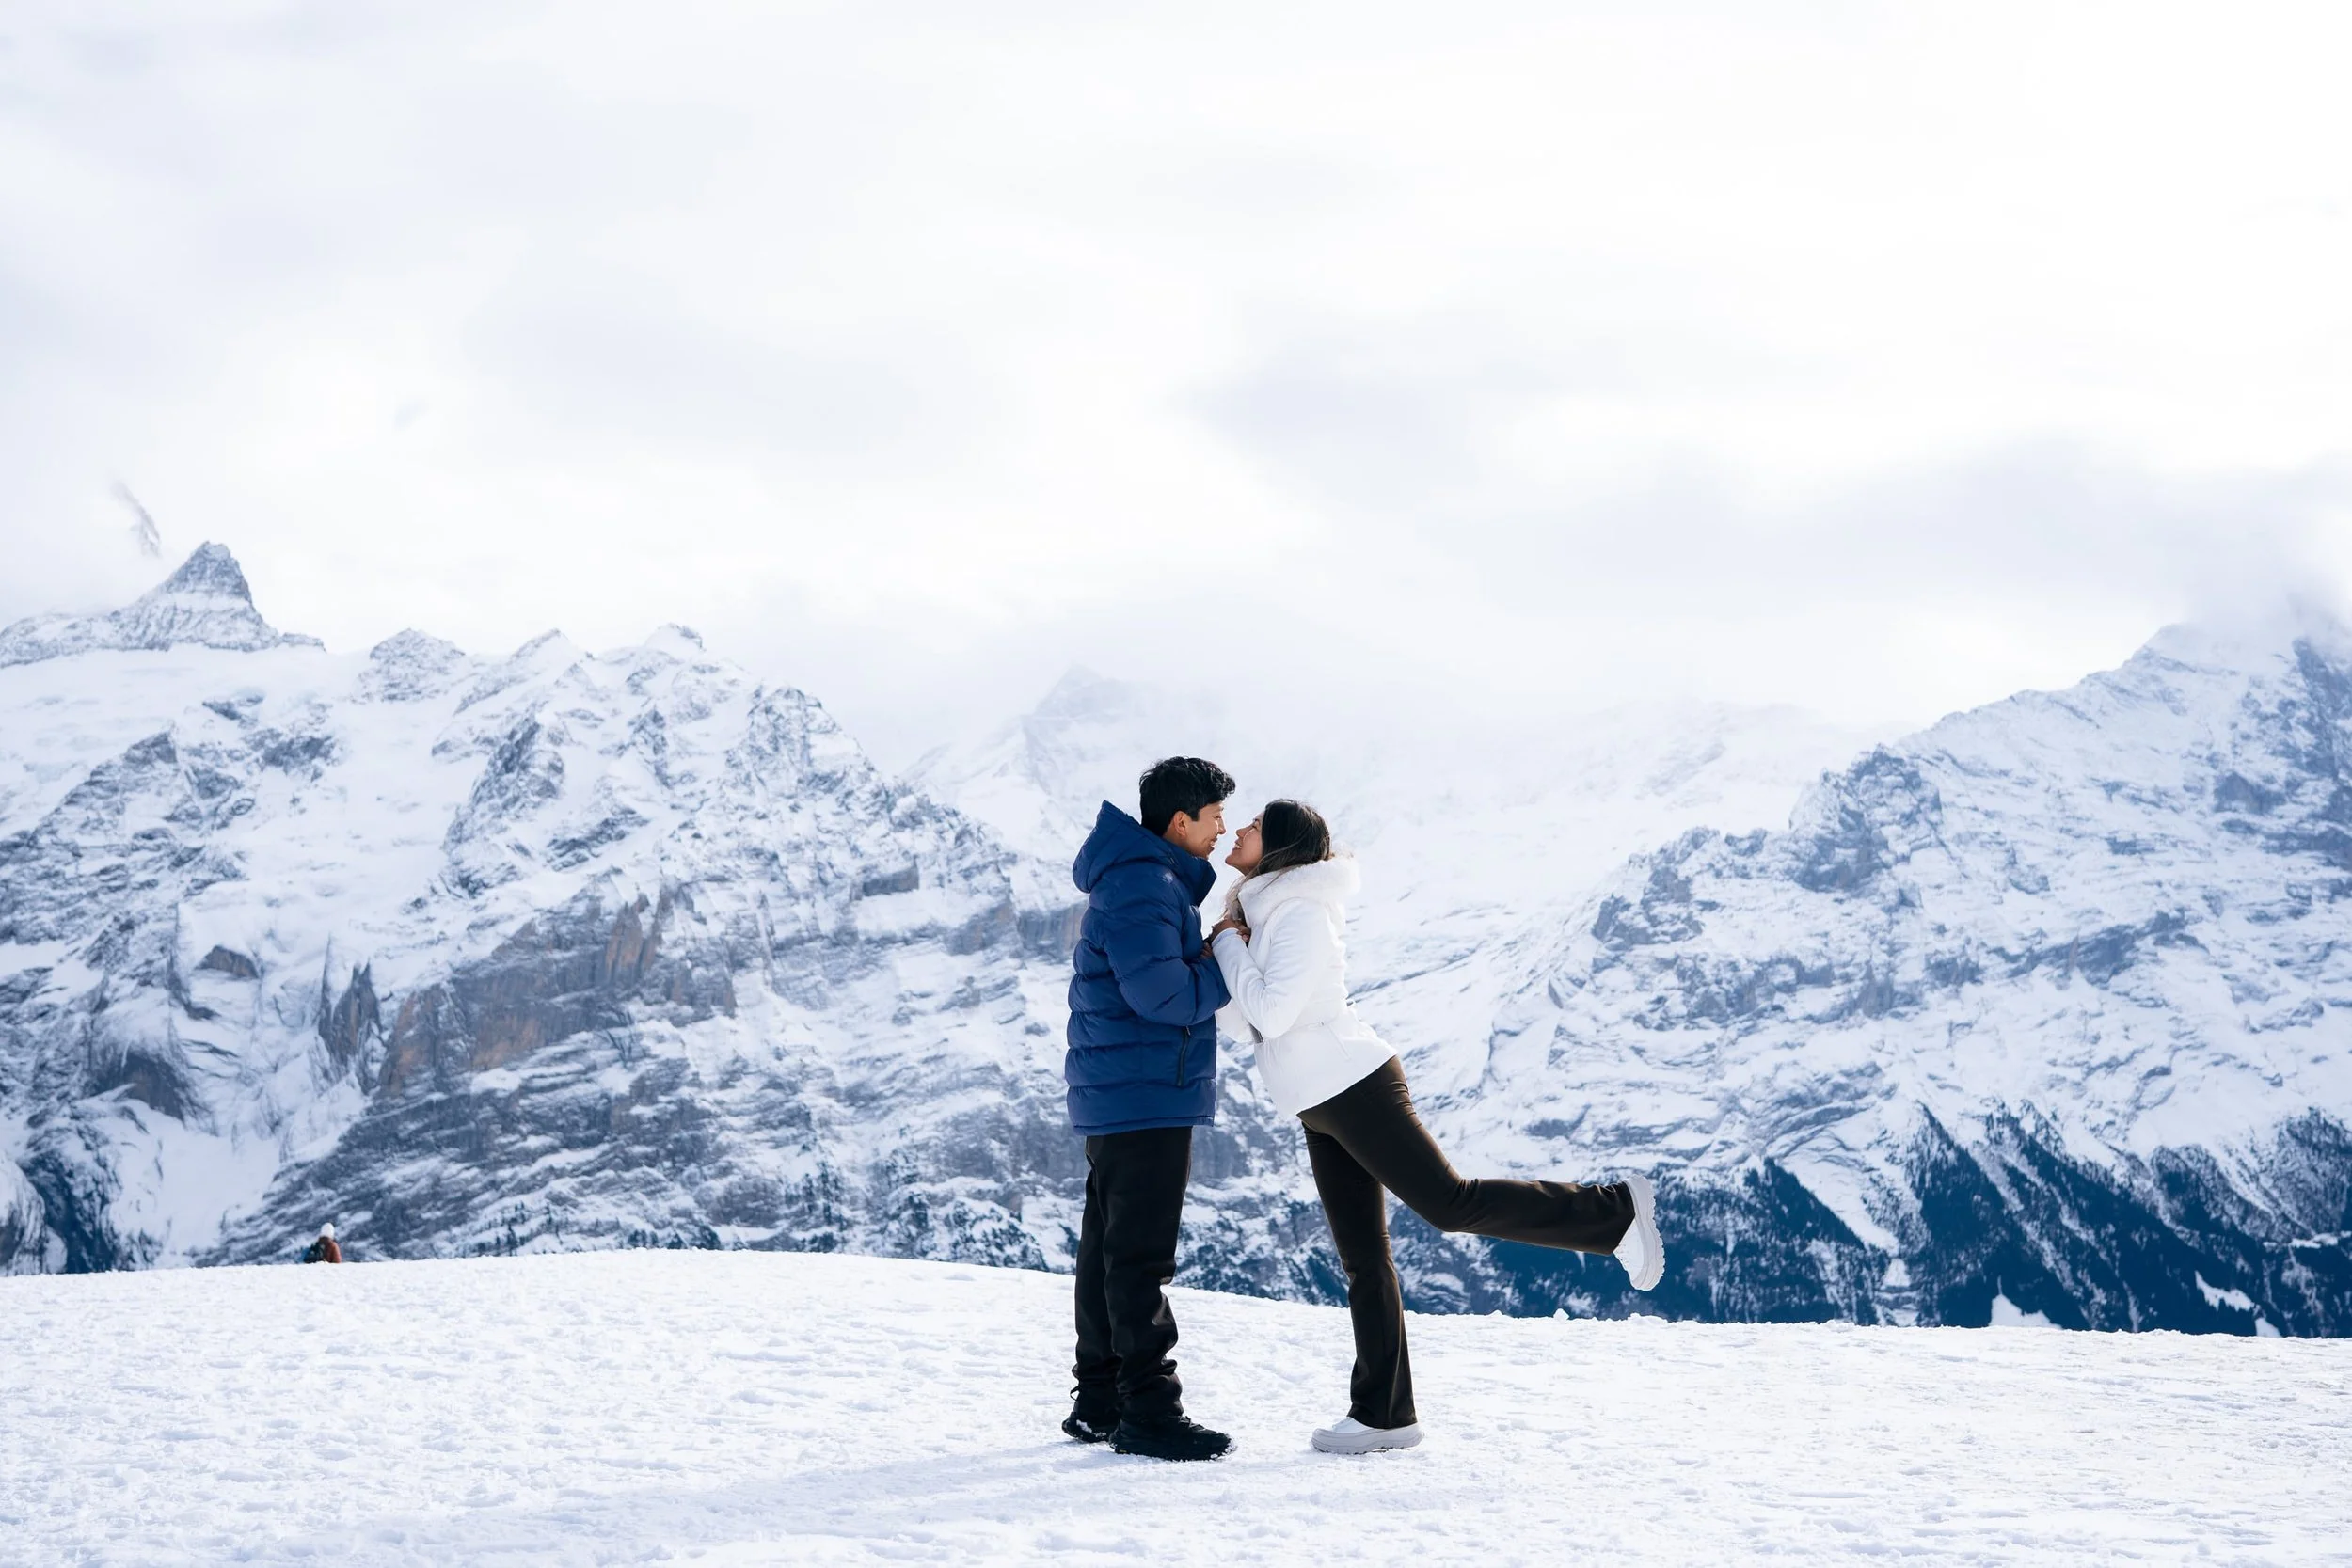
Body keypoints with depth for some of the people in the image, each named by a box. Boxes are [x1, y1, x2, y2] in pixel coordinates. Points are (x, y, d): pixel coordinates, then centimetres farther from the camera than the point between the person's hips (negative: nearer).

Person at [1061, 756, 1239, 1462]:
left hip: (1115, 1095, 11)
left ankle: (1099, 1401, 20)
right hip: (1145, 1094, -11)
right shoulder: (1141, 885, -16)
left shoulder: (1157, 879, 18)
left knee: (1110, 1248, 13)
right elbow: (1160, 992, -23)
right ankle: (1148, 1411, -6)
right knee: (1140, 1255, -8)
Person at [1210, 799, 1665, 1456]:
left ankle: (1613, 1212, -2)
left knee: (1450, 1204, -13)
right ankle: (1384, 1414, 8)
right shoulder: (1263, 910, 16)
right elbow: (1239, 1018, 16)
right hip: (1323, 1106, 9)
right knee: (1362, 1259, 7)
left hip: (1353, 1086, -9)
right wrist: (1223, 953, -1)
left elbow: (1271, 1012, -23)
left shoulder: (1301, 913, -13)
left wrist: (1228, 945, -11)